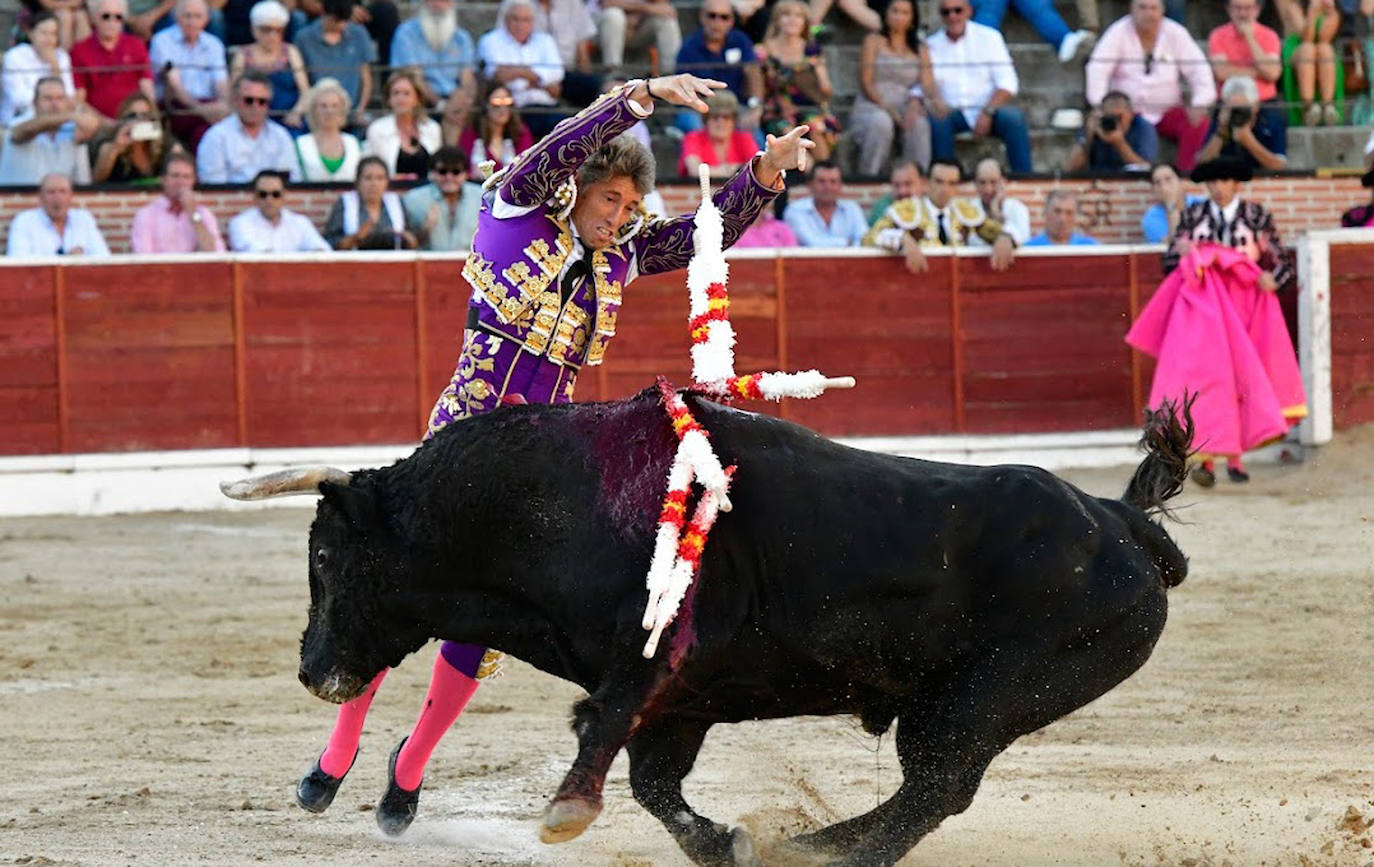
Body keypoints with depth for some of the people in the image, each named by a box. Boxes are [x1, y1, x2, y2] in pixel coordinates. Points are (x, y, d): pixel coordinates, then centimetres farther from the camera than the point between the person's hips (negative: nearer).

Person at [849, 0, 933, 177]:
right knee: (881, 122, -38)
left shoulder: (920, 49, 19)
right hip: (870, 108, -2)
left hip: (905, 110, 2)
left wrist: (915, 101, -19)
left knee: (920, 124, -34)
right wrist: (888, 109, -16)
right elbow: (866, 83, 0)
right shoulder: (874, 41, 11)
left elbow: (927, 84, 5)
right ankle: (869, 176, -32)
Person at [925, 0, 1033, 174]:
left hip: (988, 109, 0)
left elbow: (1008, 84, -2)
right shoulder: (932, 45, 8)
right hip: (951, 112, 0)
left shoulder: (989, 37, 5)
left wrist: (987, 113, -18)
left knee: (1013, 117, -31)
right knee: (937, 121, -33)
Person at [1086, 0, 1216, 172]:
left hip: (1167, 113, 1)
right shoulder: (1118, 33, -4)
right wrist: (1099, 105, -27)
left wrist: (1199, 105, -18)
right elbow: (1098, 69, -12)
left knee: (1199, 123, -26)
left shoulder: (1176, 33, 1)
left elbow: (1198, 69, -2)